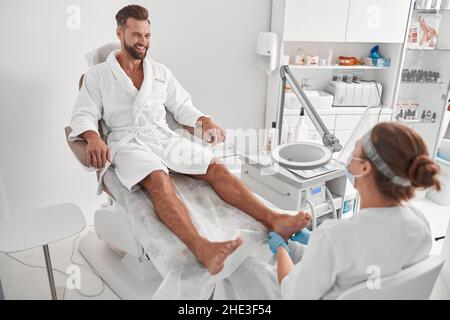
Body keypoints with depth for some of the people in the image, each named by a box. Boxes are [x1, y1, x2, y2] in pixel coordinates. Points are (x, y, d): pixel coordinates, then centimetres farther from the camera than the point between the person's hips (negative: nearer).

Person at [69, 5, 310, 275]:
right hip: (127, 141, -3)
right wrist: (93, 137, -21)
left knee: (216, 168, -21)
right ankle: (202, 248, -57)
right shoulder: (98, 75, 11)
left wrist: (205, 121, -3)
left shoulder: (160, 72, 19)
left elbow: (183, 107, 18)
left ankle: (273, 219, -33)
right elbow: (84, 115, 3)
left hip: (165, 136, 4)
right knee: (159, 180, -37)